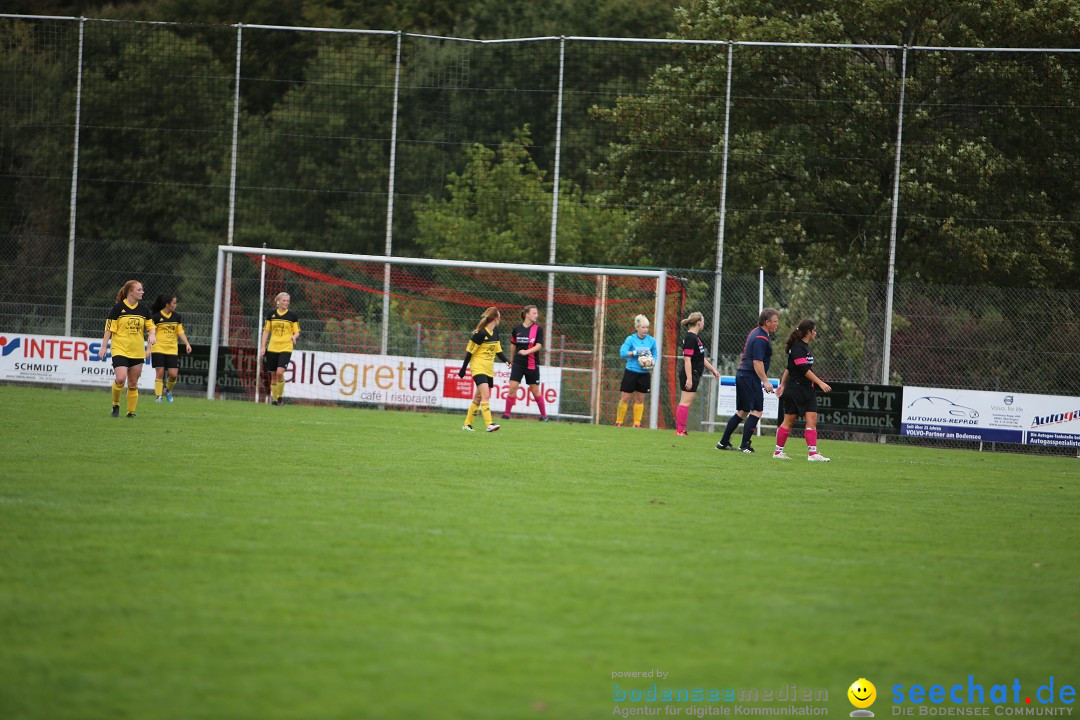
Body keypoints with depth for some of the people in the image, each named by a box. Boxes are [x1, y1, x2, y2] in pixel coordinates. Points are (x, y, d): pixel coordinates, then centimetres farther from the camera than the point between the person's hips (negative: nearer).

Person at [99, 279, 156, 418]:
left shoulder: (143, 309, 6)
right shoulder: (118, 308, -6)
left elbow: (151, 326, 14)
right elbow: (109, 328, -3)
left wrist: (152, 335, -8)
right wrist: (104, 347, -6)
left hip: (137, 353, 4)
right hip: (120, 350, -4)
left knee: (133, 384, 5)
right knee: (121, 379, -19)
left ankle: (131, 411, 15)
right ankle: (116, 405, 4)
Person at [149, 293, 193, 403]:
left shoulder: (176, 317, 9)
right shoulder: (156, 317, -4)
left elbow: (180, 332, 11)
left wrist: (187, 344, -2)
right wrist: (149, 348, -8)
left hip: (172, 349, 3)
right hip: (158, 348, -3)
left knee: (174, 374, -3)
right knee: (160, 373, -6)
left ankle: (168, 390, 24)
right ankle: (158, 396, 2)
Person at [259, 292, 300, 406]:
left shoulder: (292, 315, 2)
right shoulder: (271, 315, 7)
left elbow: (297, 332, 5)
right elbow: (266, 331, 12)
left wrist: (294, 337, -18)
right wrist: (263, 346, 5)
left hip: (286, 348, -3)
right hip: (272, 348, 3)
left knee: (280, 372, -18)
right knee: (273, 375, 4)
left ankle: (280, 396, -2)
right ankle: (274, 398, 16)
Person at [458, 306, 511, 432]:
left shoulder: (495, 333, 9)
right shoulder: (480, 333, -15)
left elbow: (498, 350, 17)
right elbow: (469, 351, -11)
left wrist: (506, 361, -1)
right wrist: (463, 369, -8)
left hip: (489, 370, 8)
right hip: (478, 368, -8)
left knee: (478, 397, 10)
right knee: (485, 395, -18)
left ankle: (467, 424, 19)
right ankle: (489, 424, -25)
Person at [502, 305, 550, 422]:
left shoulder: (538, 329, -3)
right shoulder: (517, 329, 3)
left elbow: (539, 346, -12)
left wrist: (527, 352, -28)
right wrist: (511, 360, 23)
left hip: (532, 365, -1)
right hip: (518, 363, 1)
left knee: (535, 390, 4)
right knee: (512, 387, -8)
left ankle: (544, 415, 17)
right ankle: (507, 413, 1)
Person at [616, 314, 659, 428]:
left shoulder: (651, 340, 3)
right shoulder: (630, 339, -6)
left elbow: (655, 355, 12)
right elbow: (622, 352, -14)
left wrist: (652, 362, -9)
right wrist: (636, 352, -25)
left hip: (644, 374, 3)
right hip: (631, 372, -3)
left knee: (640, 399, 7)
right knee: (625, 398, -1)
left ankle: (637, 423, 14)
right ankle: (619, 422, 9)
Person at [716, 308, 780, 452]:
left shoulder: (755, 332, 15)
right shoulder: (761, 338, -16)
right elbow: (757, 362, -22)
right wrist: (765, 381, -21)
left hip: (742, 374, 10)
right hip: (750, 376, -10)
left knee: (742, 412, 15)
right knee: (757, 411, -7)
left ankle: (723, 443, 17)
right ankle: (745, 445, -8)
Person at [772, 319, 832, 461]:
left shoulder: (805, 347, 13)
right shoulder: (797, 347, -15)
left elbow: (789, 368, 21)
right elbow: (804, 369, -22)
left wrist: (783, 384, 27)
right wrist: (820, 383, -24)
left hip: (807, 390, 8)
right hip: (795, 389, -8)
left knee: (812, 420, -4)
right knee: (789, 421, 1)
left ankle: (813, 453, -9)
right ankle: (778, 451, 13)